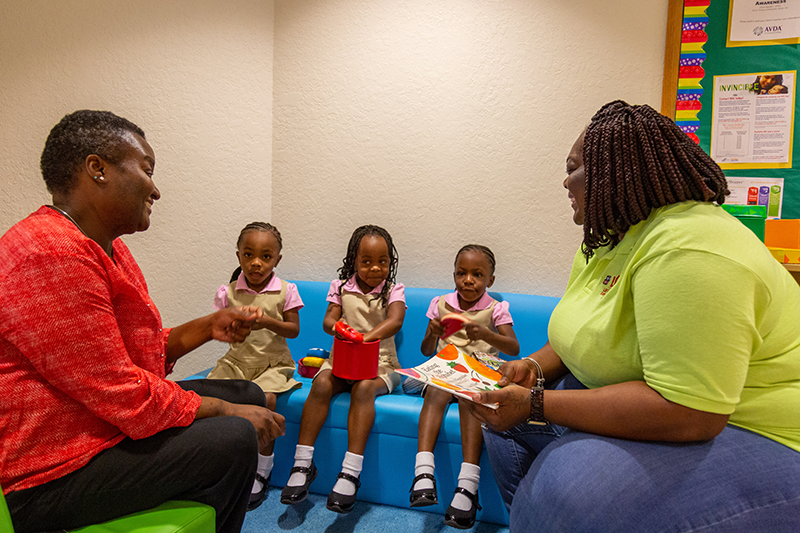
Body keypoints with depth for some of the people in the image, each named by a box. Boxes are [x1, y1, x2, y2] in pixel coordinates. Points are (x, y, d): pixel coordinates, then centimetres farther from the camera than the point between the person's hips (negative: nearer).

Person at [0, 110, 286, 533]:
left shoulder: (108, 249, 11)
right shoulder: (50, 253, -25)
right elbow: (125, 396, -27)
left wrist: (209, 326, 0)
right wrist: (224, 410, -16)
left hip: (111, 419, 11)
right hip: (51, 477, -10)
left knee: (247, 396, 11)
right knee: (233, 440, -23)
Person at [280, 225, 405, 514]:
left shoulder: (393, 290, 0)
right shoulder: (341, 286, 9)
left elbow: (395, 320, -19)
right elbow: (328, 320, 0)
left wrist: (368, 336, -38)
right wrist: (337, 327, -26)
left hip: (380, 362, -2)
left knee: (363, 387, -33)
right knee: (321, 383, -27)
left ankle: (350, 472, -30)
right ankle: (302, 464, -19)